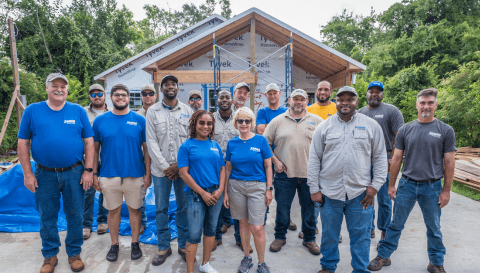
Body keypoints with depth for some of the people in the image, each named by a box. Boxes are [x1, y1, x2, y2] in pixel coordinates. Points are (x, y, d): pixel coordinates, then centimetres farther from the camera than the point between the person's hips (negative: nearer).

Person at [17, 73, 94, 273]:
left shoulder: (78, 111, 1)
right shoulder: (32, 111, 2)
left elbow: (89, 142, 1)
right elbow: (23, 143, 3)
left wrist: (88, 170, -5)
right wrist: (27, 174, -2)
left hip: (74, 173, 0)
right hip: (44, 174, 1)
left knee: (75, 216, 10)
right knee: (47, 218, 14)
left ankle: (74, 253, 29)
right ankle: (50, 255, 33)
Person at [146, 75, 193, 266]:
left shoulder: (187, 110, 5)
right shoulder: (153, 111, 4)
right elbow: (151, 142, -1)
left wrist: (179, 165, -8)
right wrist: (165, 167, -8)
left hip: (183, 168, 0)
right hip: (161, 169, 0)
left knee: (184, 208, 8)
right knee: (161, 209, 8)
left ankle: (183, 245, 24)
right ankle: (164, 247, 24)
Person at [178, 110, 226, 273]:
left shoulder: (215, 146, 8)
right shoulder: (187, 146, -5)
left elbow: (222, 169, 10)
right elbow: (184, 173, -9)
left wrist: (220, 190, -5)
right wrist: (203, 193, -12)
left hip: (216, 193, 5)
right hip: (196, 194, -4)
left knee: (211, 229, 15)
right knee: (194, 234, 0)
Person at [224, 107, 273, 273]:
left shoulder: (260, 140, -3)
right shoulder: (232, 143, 4)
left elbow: (268, 166, 0)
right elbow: (228, 169, 9)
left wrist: (269, 189, -3)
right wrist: (225, 192, 7)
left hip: (257, 186, -3)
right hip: (236, 186, 3)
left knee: (257, 228, -3)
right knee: (243, 223, 14)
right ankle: (246, 258, 34)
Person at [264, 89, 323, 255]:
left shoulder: (317, 121, 4)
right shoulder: (278, 121, 3)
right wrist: (275, 160, -3)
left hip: (309, 174, 1)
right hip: (284, 173, 0)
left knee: (309, 208, 12)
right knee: (282, 207, 9)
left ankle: (309, 239, 31)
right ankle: (280, 237, 29)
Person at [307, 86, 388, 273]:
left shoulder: (371, 125, 3)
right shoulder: (324, 127, 2)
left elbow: (380, 158, 5)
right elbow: (314, 160, 2)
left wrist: (375, 186, -3)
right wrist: (314, 189, -1)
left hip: (360, 193, 0)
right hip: (329, 193, 1)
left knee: (360, 236, 11)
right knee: (329, 235, 15)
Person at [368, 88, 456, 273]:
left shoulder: (446, 131, -2)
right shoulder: (405, 130, 1)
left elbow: (449, 163, 0)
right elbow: (396, 159, 4)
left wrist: (446, 190, -2)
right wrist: (391, 185, 3)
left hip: (432, 187, 0)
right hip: (407, 184, 1)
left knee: (434, 228, 14)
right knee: (396, 224, 9)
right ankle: (383, 256, 22)